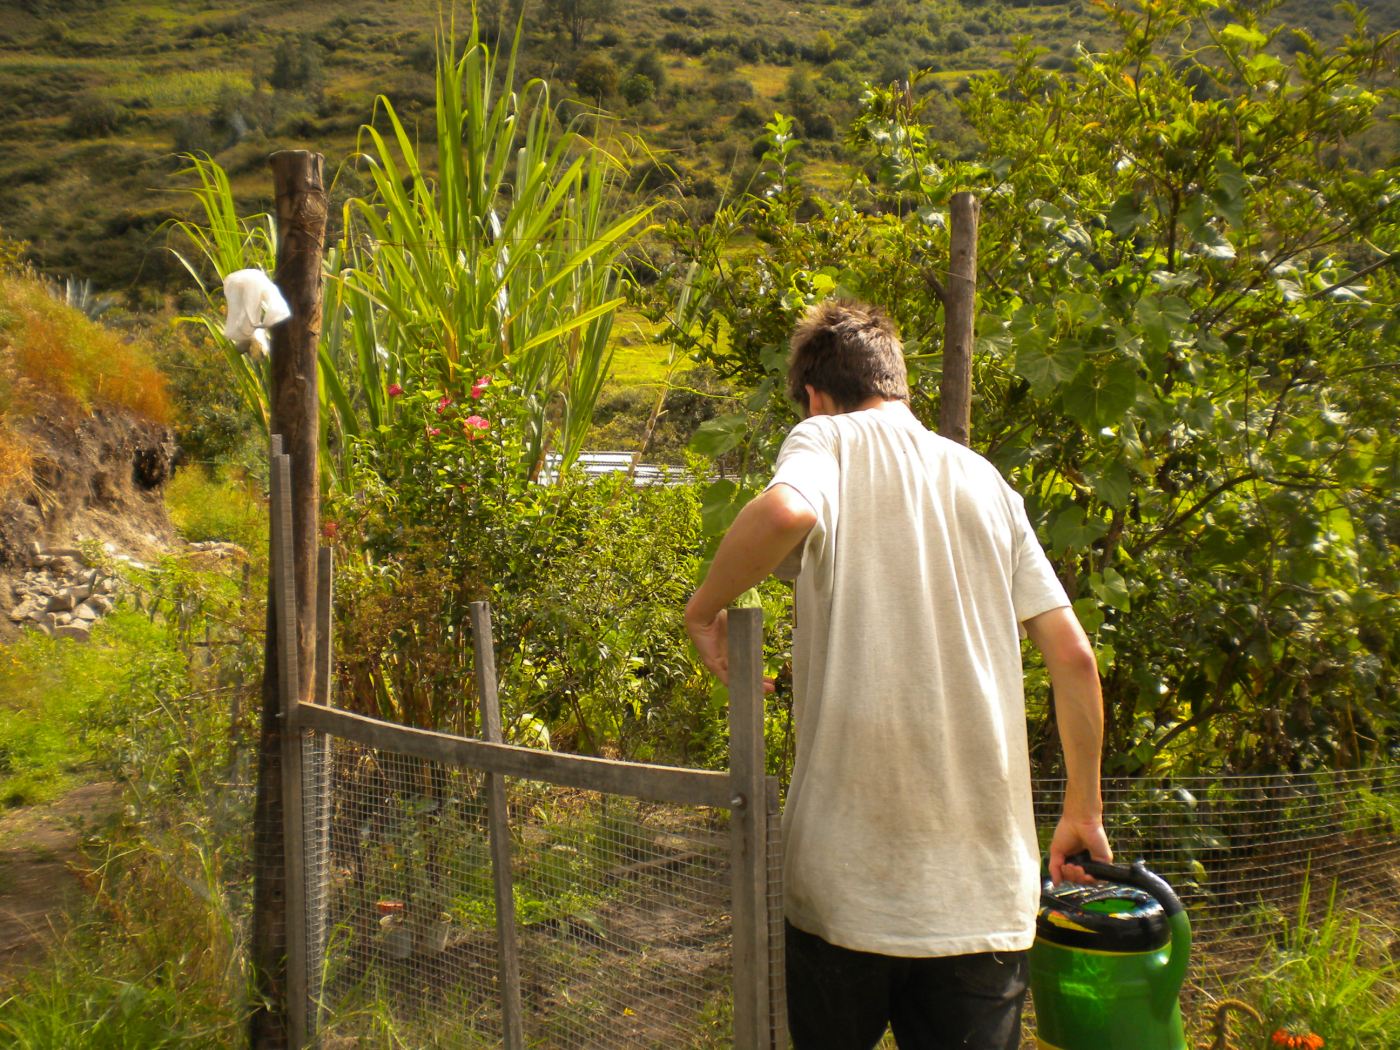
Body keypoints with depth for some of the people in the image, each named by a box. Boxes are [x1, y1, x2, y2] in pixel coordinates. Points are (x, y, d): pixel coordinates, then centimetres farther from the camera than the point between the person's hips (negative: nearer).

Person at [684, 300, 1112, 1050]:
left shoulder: (828, 439, 0)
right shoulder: (985, 479, 12)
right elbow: (1074, 657, 10)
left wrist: (705, 609, -8)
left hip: (851, 867, -3)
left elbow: (786, 511, -26)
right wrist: (1083, 812, 20)